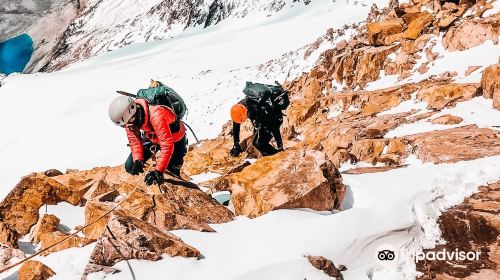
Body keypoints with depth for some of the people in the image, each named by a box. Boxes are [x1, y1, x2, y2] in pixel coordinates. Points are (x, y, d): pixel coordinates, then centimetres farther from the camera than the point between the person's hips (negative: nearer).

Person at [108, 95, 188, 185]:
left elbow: (167, 145, -42)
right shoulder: (128, 115, -22)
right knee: (130, 166, -1)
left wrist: (158, 171, -43)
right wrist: (138, 161, -22)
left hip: (175, 140, -6)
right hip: (152, 138, 6)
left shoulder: (156, 115, -43)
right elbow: (134, 139, -10)